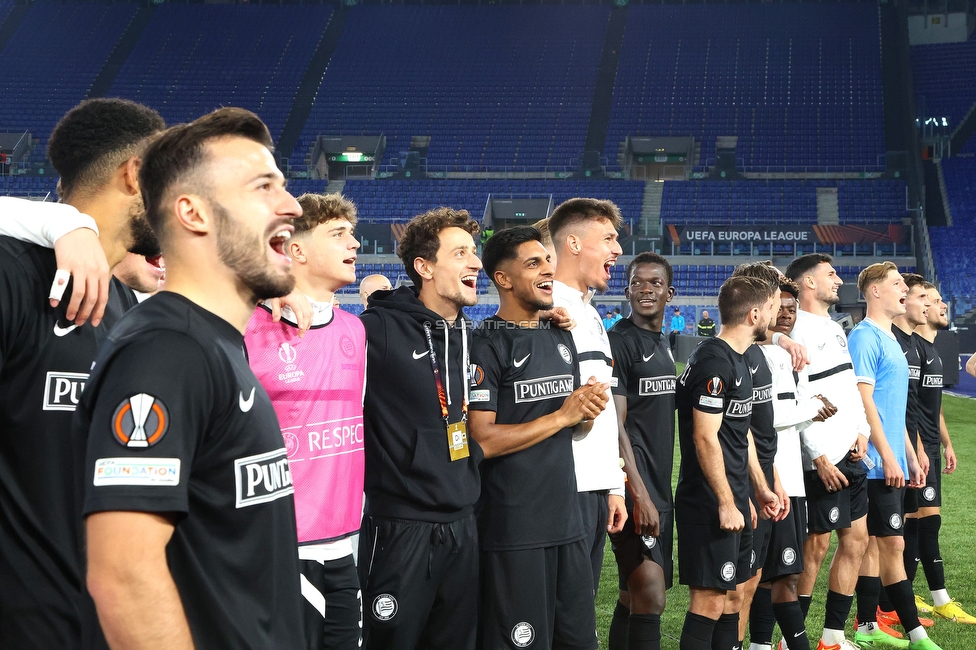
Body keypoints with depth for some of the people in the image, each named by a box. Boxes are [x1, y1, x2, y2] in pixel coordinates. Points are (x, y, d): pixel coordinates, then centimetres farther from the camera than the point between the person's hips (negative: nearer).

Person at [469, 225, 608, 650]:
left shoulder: (562, 338, 13)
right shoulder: (485, 345, -11)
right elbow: (482, 441, -17)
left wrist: (588, 413, -3)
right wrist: (562, 415, -14)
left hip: (567, 520, 7)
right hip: (512, 531, -7)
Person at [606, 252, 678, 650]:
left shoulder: (662, 344, 16)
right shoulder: (619, 342, -11)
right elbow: (614, 427, -16)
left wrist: (660, 490, 19)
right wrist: (639, 493, -21)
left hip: (660, 485, 9)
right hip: (636, 485, -9)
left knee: (634, 596, 14)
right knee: (650, 597, -14)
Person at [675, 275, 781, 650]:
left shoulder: (737, 359, 15)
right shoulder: (714, 361, -17)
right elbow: (705, 438, -21)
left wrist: (760, 489, 20)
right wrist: (726, 503, -19)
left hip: (733, 502, 10)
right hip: (711, 505, -10)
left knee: (730, 595, 14)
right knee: (708, 599, -7)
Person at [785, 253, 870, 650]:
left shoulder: (835, 329, 17)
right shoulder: (797, 331, -12)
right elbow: (796, 402, -17)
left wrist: (861, 432, 7)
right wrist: (819, 456, -18)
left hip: (852, 454, 9)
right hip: (824, 459, -9)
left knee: (856, 539, 9)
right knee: (817, 544, -4)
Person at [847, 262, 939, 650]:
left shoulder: (889, 339, 19)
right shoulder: (865, 338, -11)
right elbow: (864, 400, -17)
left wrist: (910, 458, 21)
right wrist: (888, 456, -19)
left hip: (892, 464, 9)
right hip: (878, 463, -9)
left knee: (873, 543, 10)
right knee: (892, 545, -7)